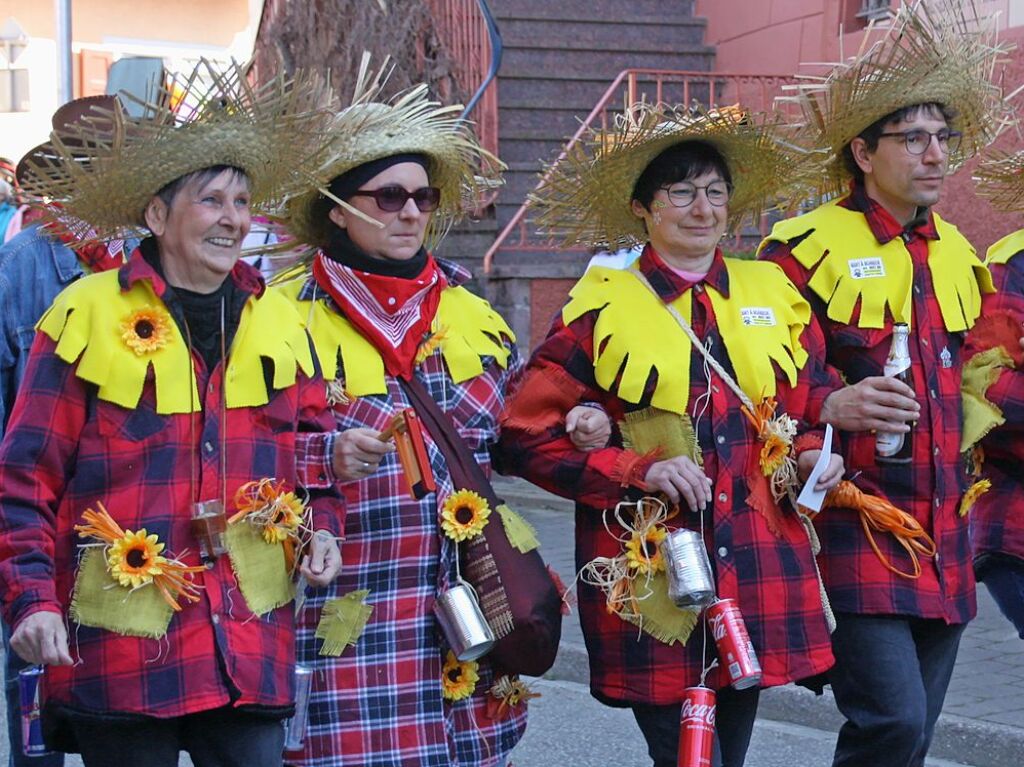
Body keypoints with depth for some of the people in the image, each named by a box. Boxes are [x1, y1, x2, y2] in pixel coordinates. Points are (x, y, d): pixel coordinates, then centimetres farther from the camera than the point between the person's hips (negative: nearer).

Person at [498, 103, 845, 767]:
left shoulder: (773, 293, 9)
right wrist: (639, 471, -13)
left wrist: (813, 453, -2)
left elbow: (816, 406, 20)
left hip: (758, 570, 4)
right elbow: (526, 436, -3)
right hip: (649, 573, -4)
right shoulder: (603, 306, -2)